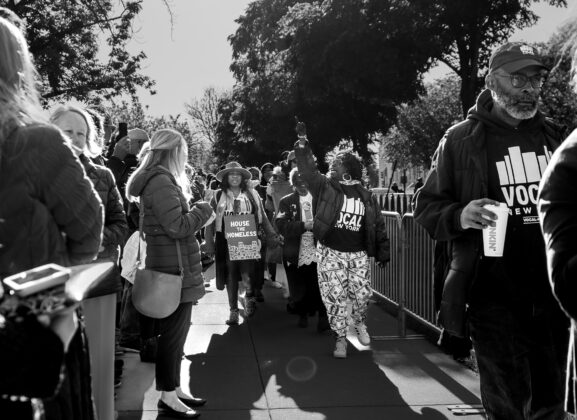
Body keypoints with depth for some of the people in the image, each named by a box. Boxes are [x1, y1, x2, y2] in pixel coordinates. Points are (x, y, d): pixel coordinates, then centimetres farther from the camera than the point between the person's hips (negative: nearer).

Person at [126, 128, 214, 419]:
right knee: (173, 333, -2)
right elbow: (178, 227, -22)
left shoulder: (160, 180, 15)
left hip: (174, 268, 10)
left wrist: (195, 213, 11)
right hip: (174, 270, -10)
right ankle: (168, 397, 7)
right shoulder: (161, 182, -17)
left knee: (174, 333, 15)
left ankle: (174, 389, 24)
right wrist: (203, 210, -9)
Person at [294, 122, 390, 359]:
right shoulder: (325, 187, 3)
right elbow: (308, 169, -8)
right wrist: (302, 143, -16)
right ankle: (340, 338, 14)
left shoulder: (367, 196, 5)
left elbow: (378, 226, 8)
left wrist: (383, 252, 6)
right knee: (334, 297, -1)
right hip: (331, 252, -1)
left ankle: (359, 323, 34)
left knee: (362, 294, 3)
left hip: (358, 254, 1)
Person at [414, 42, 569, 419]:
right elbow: (427, 207, -1)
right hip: (495, 299, -4)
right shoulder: (462, 139, -1)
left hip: (556, 297, 4)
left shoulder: (556, 137, 11)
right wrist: (460, 216, -21)